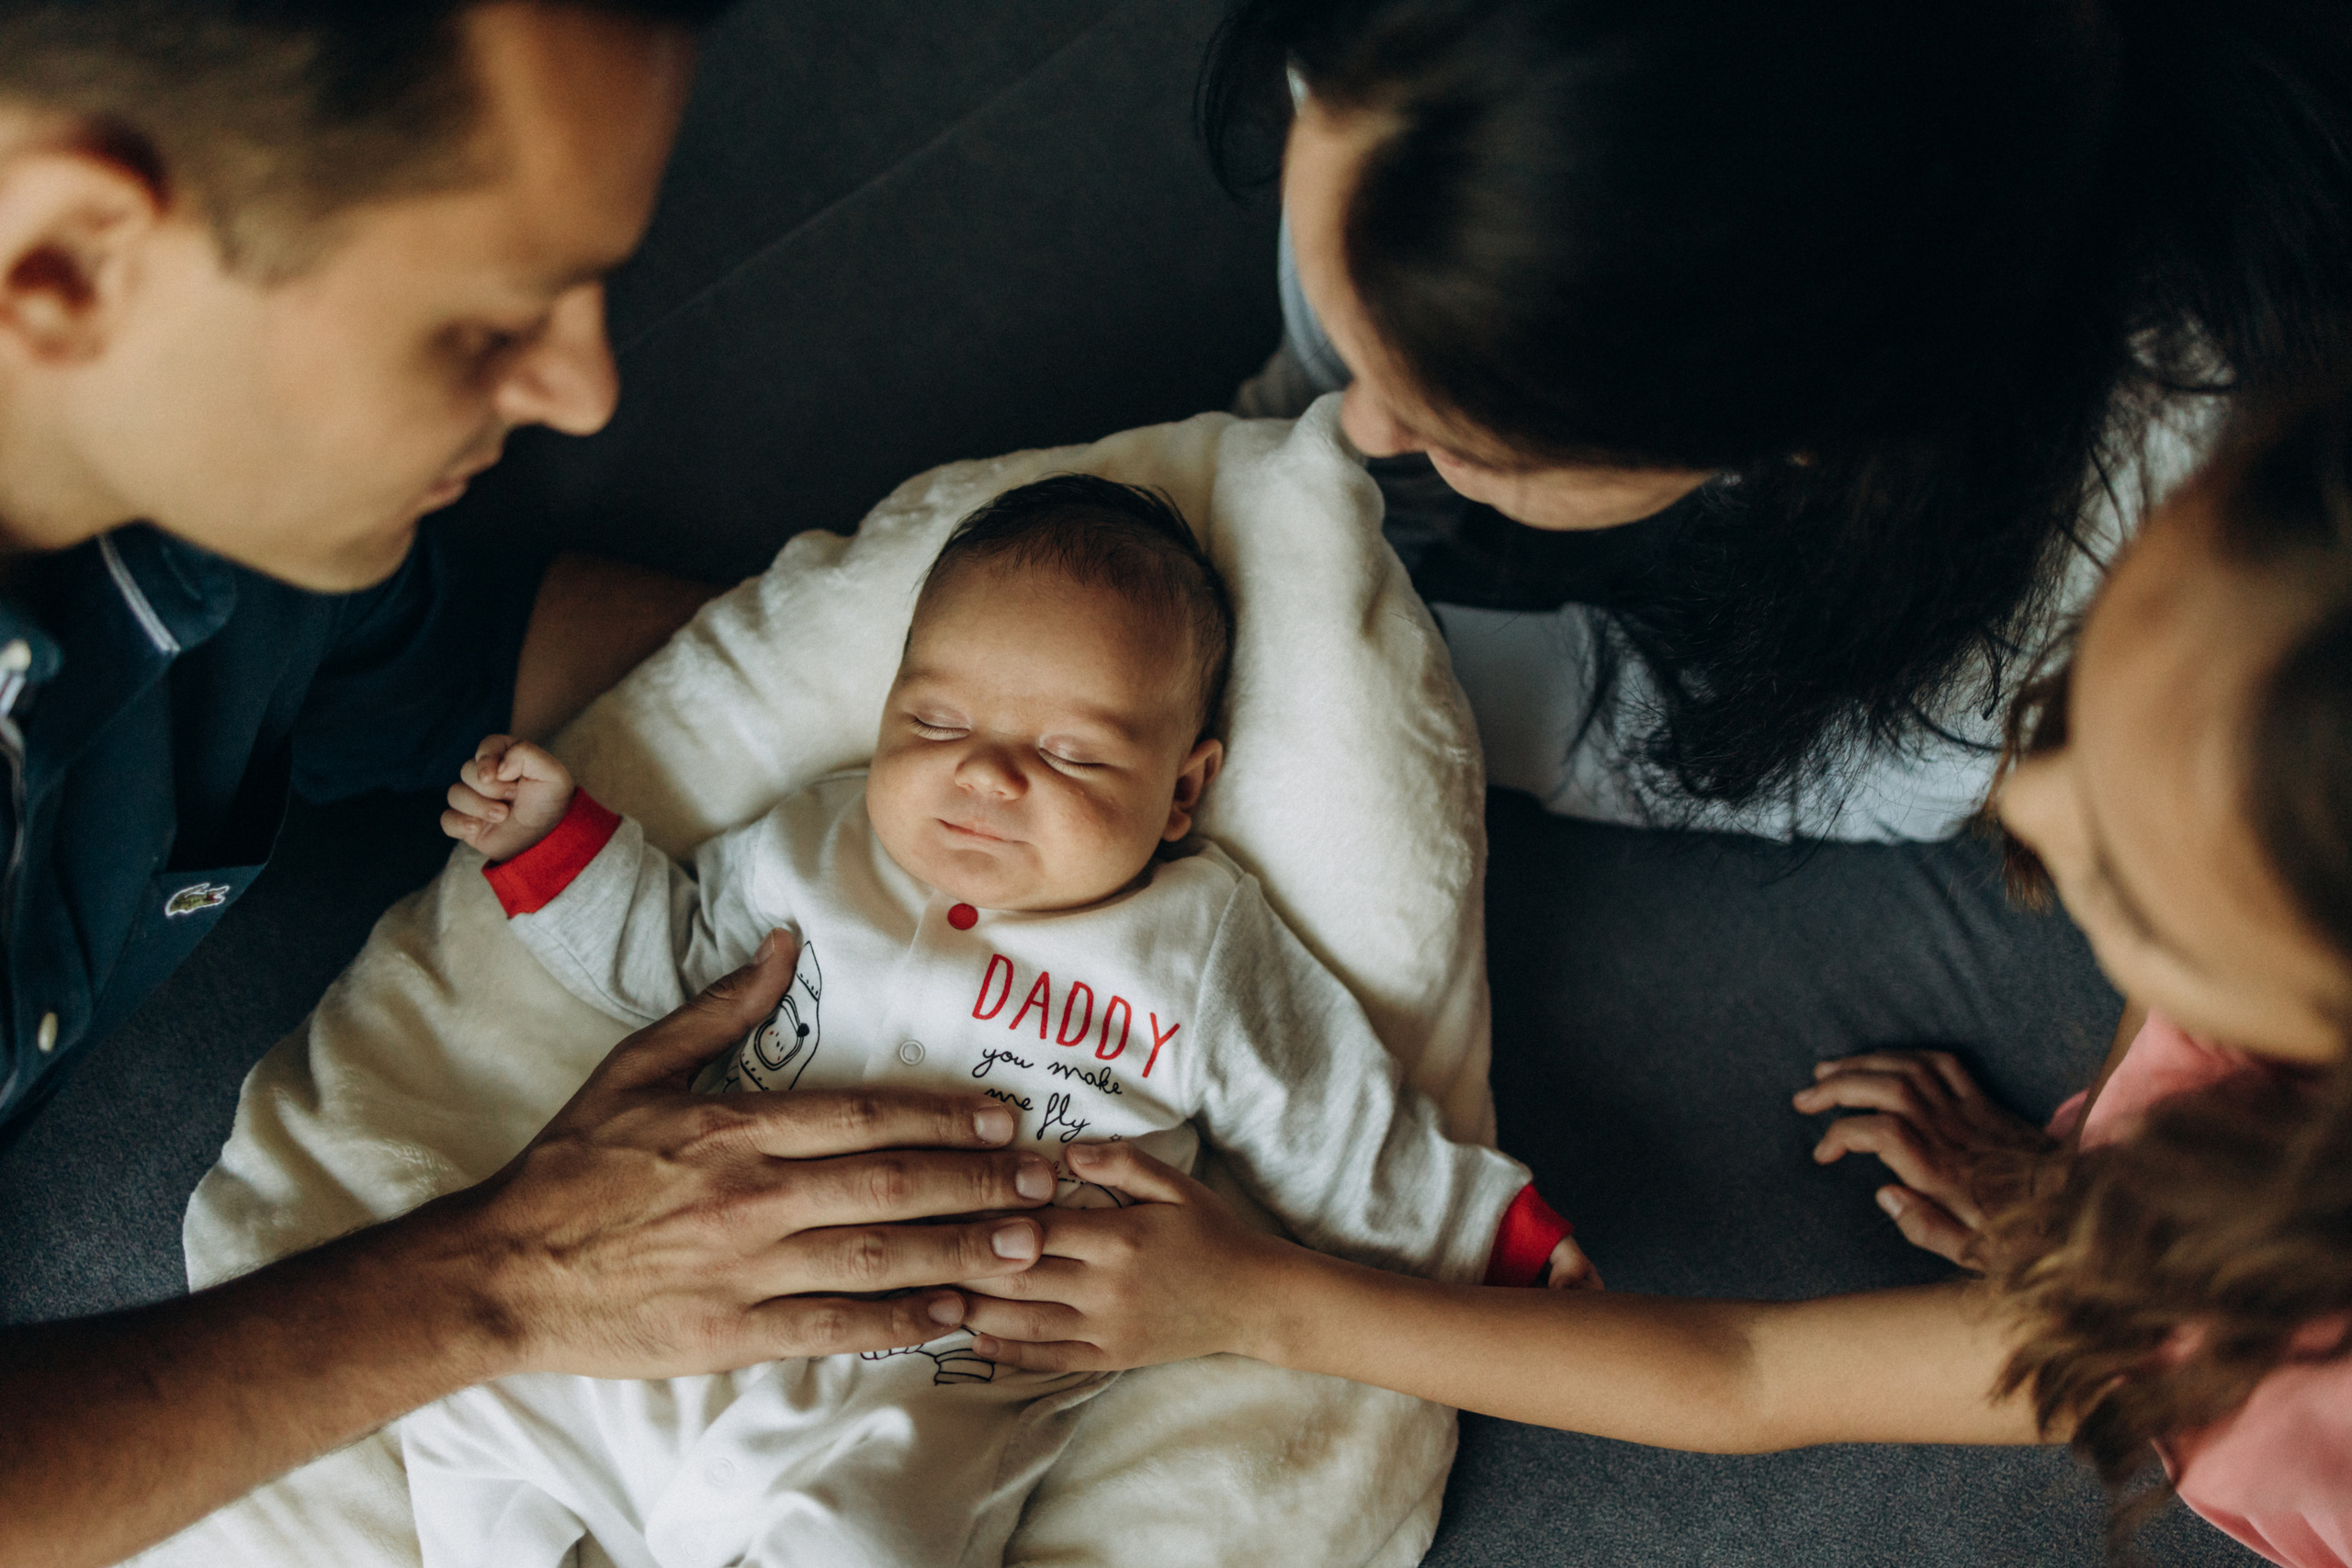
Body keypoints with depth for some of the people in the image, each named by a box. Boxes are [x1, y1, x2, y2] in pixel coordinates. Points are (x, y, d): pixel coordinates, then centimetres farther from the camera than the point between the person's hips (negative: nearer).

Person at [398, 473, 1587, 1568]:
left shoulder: (1203, 952, 0)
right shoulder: (812, 849, 8)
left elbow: (1350, 1149, 8)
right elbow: (663, 957, 23)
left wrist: (1503, 1250, 3)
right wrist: (553, 838, 12)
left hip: (921, 1401, -4)